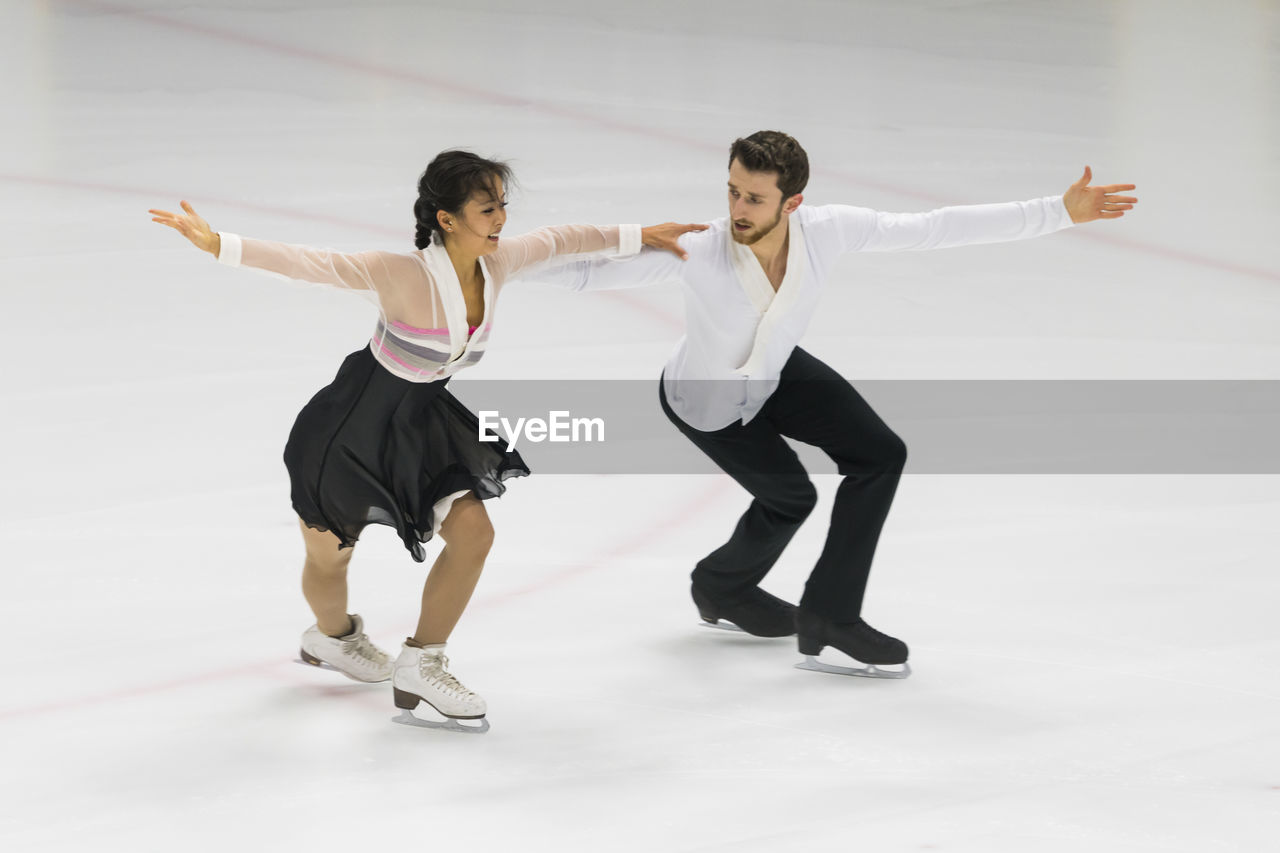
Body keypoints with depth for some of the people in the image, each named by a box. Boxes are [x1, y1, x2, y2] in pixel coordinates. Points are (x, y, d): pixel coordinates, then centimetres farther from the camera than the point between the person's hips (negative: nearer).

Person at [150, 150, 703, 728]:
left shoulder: (497, 263, -12)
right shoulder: (404, 276, -32)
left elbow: (560, 240, 6)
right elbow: (310, 264, -38)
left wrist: (637, 237, 17)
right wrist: (218, 245, -48)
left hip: (421, 421, 6)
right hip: (354, 421, -6)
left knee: (473, 532, -5)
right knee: (328, 555, 12)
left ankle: (421, 665, 14)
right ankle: (332, 636, 48)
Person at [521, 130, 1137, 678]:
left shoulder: (826, 230, -30)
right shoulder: (695, 252, -40)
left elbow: (936, 228, -24)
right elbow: (590, 272, -36)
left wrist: (1059, 212, -25)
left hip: (775, 372, 4)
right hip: (704, 400, -4)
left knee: (879, 455, -7)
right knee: (790, 496, 3)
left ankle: (828, 616, 5)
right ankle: (722, 586, 36)